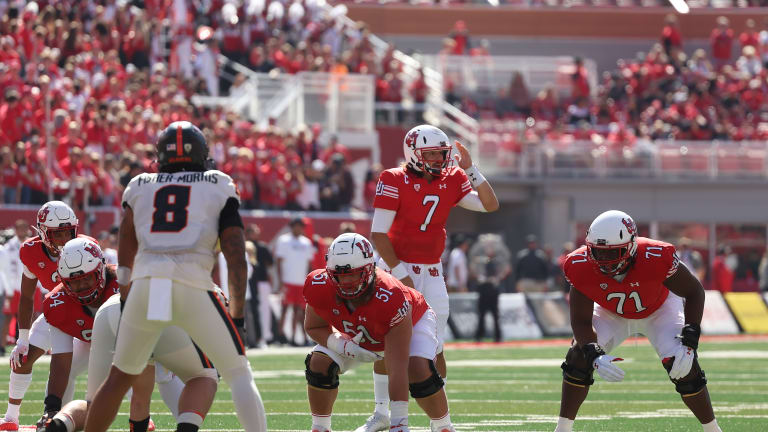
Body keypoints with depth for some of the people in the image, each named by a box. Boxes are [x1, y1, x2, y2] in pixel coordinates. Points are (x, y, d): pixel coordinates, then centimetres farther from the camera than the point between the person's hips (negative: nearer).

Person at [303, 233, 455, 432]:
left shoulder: (390, 300, -45)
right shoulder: (319, 287, -33)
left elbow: (397, 369, -44)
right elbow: (314, 327, -11)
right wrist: (340, 344, -35)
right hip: (357, 336, 4)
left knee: (419, 371, -30)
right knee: (320, 365, -16)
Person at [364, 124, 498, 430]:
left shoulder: (452, 181, 4)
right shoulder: (395, 181, -11)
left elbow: (490, 205, 0)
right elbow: (378, 233, -13)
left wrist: (470, 170, -8)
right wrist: (400, 273, -17)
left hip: (431, 272, 3)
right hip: (396, 267, -3)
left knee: (434, 346, -1)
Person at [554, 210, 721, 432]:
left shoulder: (656, 259, -40)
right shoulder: (582, 267, -34)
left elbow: (694, 292, -23)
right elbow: (581, 321, -25)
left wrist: (689, 342, -32)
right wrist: (595, 357, -44)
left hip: (659, 310, -2)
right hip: (611, 313, 2)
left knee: (684, 367, -18)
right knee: (579, 357, -16)